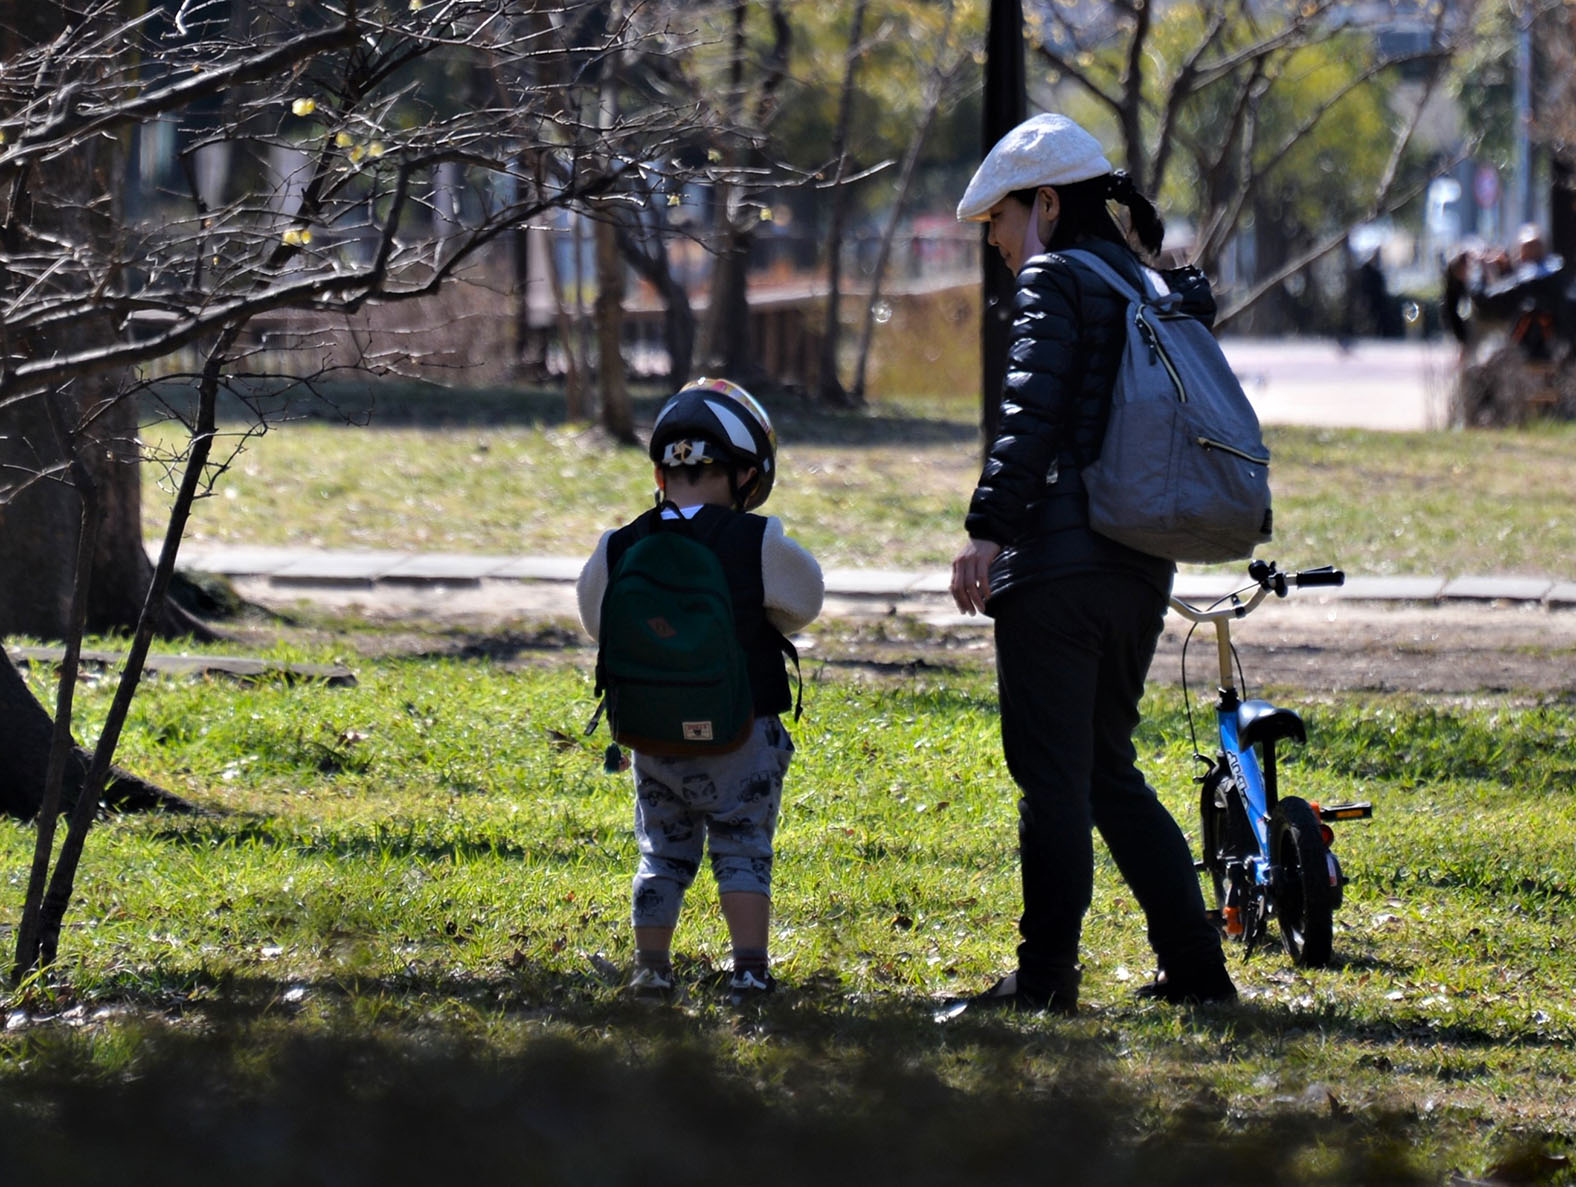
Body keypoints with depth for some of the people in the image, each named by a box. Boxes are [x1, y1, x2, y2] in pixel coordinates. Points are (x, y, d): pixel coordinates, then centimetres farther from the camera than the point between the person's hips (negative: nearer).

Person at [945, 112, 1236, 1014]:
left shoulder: (1056, 281, -6)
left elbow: (1033, 414, -15)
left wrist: (988, 529, -17)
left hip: (1060, 558, -8)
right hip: (1141, 566, 8)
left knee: (1052, 772, -3)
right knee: (1109, 770, 16)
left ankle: (1046, 977, -2)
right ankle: (1196, 966, 13)